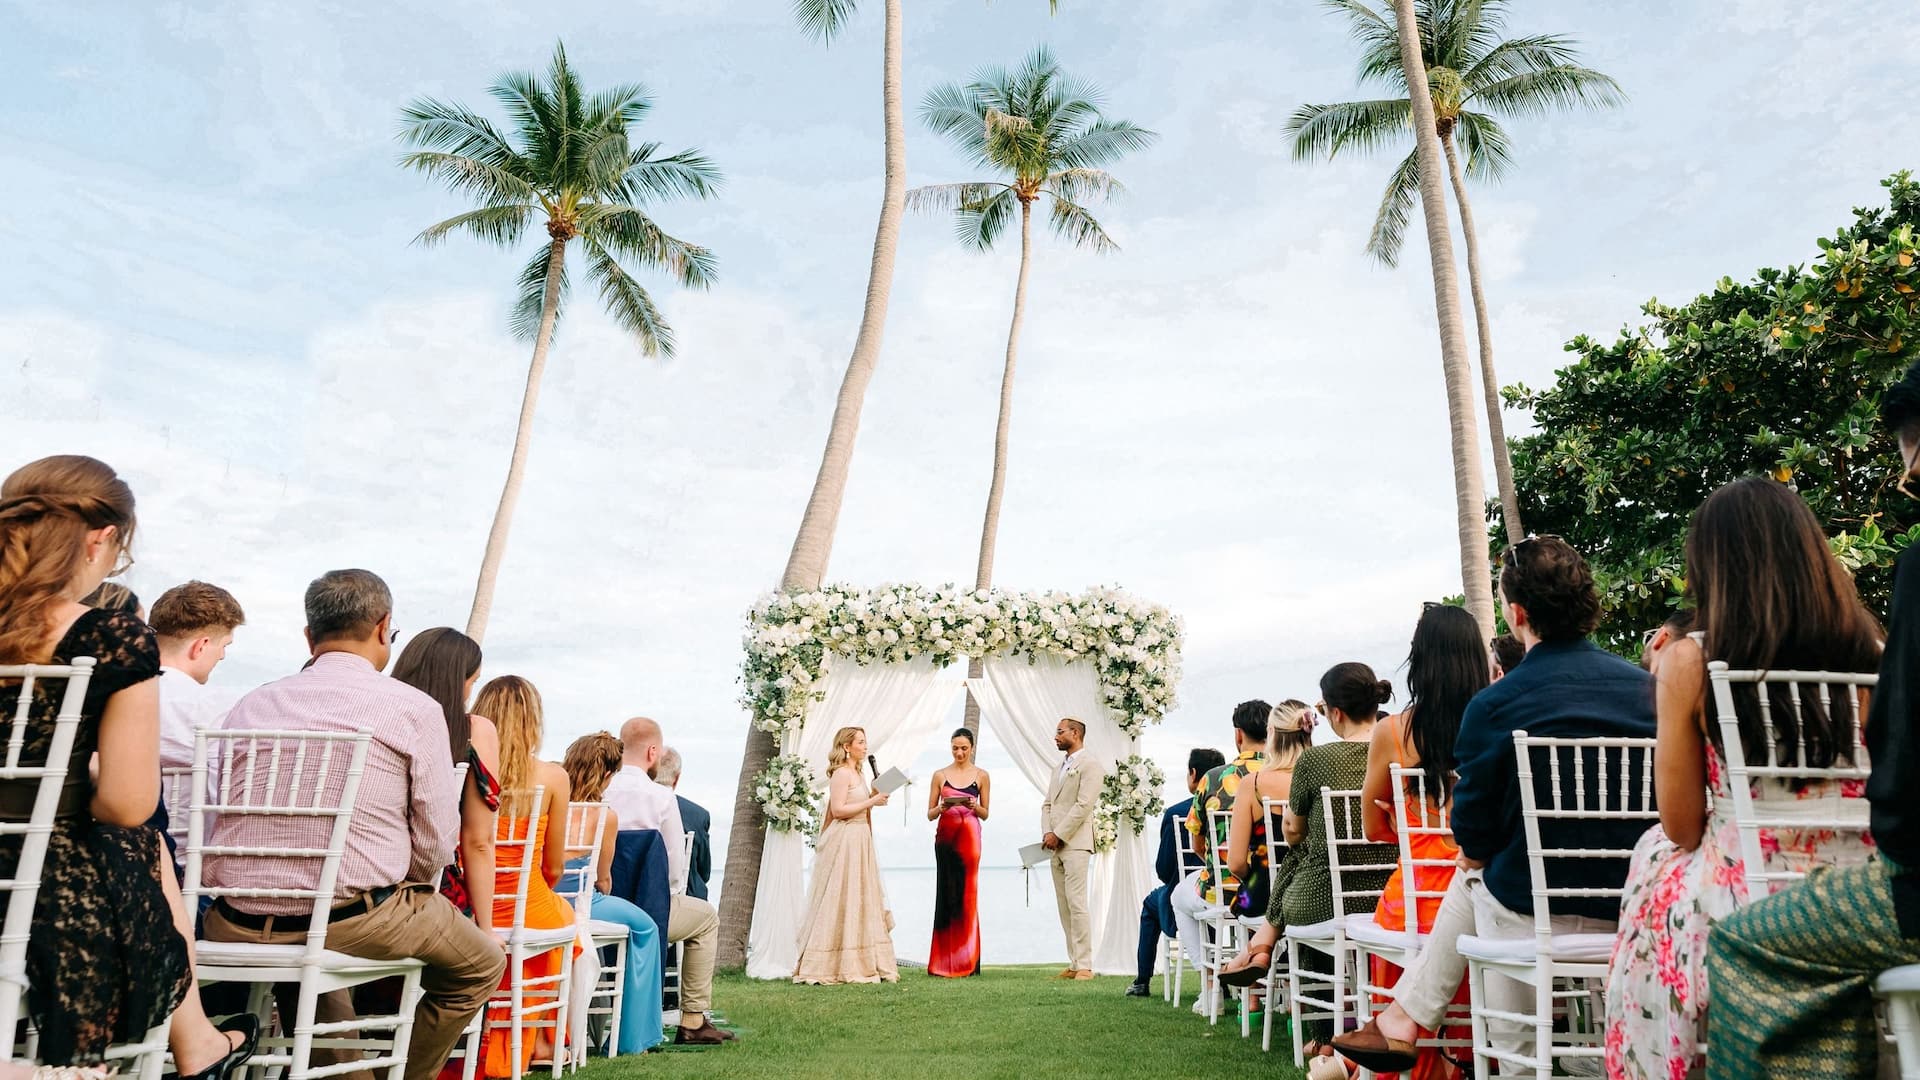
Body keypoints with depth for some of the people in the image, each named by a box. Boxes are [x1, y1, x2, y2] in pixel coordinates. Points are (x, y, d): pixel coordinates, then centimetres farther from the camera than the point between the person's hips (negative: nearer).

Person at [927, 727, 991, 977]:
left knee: (967, 894, -3)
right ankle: (944, 961, 6)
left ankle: (967, 961, 4)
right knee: (946, 893, 0)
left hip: (969, 837, -1)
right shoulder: (940, 775, 9)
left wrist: (974, 806, -9)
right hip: (945, 837, 1)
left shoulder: (981, 776, 8)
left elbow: (985, 814, 11)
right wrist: (941, 808, -11)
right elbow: (930, 814, 10)